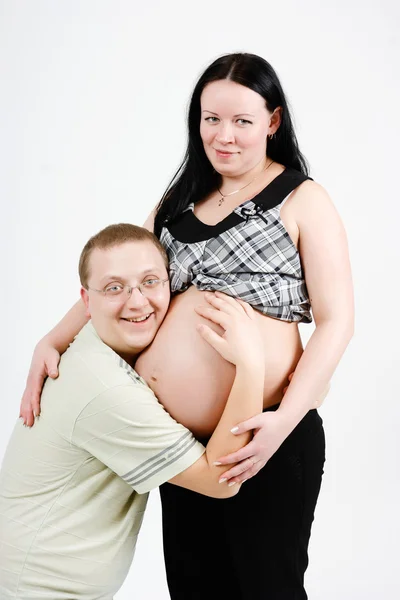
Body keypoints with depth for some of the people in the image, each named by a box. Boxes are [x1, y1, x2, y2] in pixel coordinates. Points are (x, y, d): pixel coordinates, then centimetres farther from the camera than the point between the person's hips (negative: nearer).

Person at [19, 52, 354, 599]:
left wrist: (285, 420, -20)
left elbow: (336, 322, -9)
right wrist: (53, 342, 2)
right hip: (179, 436, 6)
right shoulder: (182, 198, 13)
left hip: (267, 438, -5)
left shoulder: (303, 201, -4)